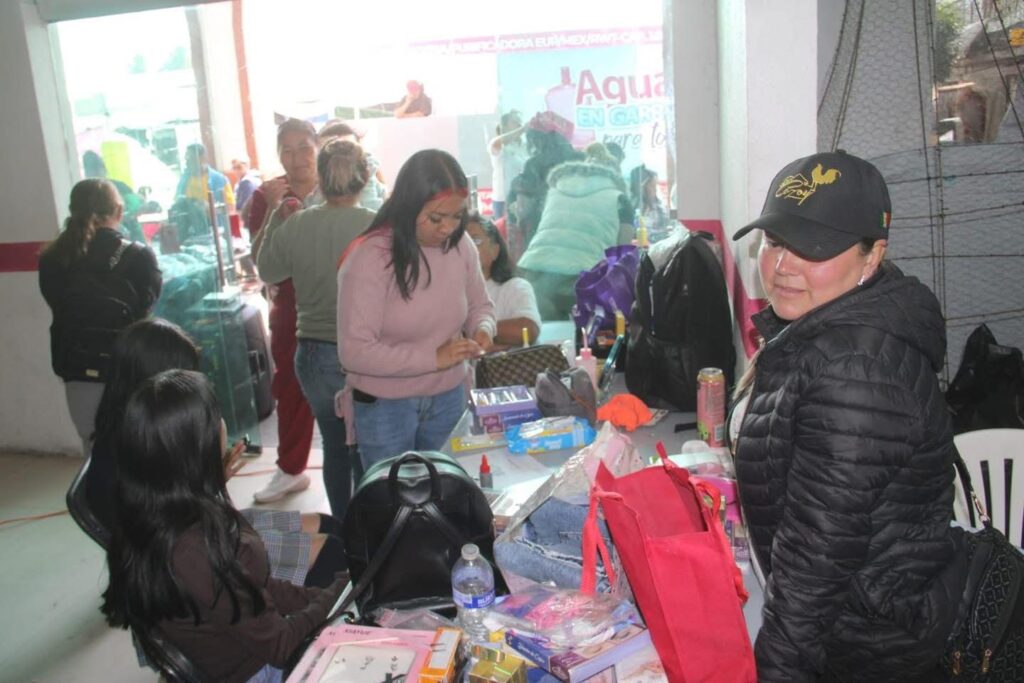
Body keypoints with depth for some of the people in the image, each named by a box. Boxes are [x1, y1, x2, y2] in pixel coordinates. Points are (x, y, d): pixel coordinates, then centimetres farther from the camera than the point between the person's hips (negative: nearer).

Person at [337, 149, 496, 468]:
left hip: (449, 398, 4)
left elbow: (479, 305, 11)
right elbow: (354, 352, -23)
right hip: (384, 406, -4)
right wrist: (434, 357, -27)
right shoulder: (369, 258, -21)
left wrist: (482, 329, -13)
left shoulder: (462, 248, -7)